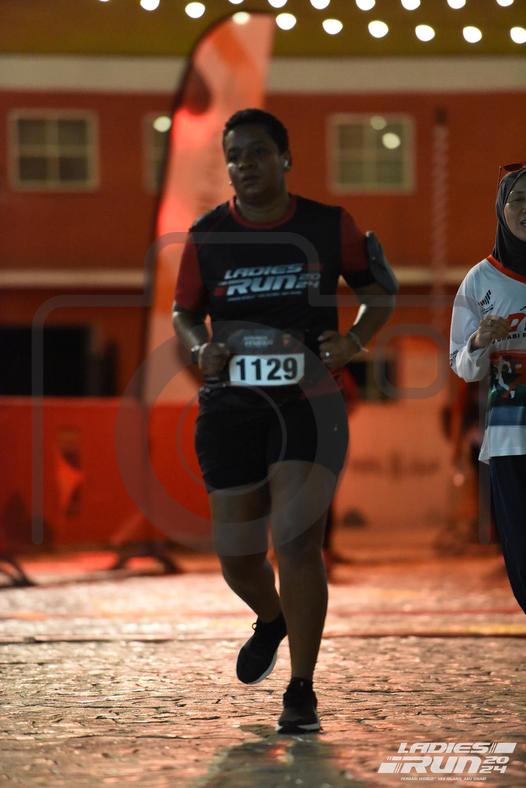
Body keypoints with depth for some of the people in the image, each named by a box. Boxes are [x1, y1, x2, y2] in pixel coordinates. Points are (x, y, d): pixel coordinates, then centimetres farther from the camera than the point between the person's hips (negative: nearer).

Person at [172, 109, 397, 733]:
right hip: (231, 403, 2)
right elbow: (184, 314, 14)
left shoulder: (329, 227, 2)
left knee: (297, 540, -15)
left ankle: (301, 692, -6)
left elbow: (378, 293, 14)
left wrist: (354, 341, -5)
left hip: (308, 401, -2)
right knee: (236, 555, 6)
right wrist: (201, 349, -7)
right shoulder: (208, 235, 4)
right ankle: (271, 620, 43)